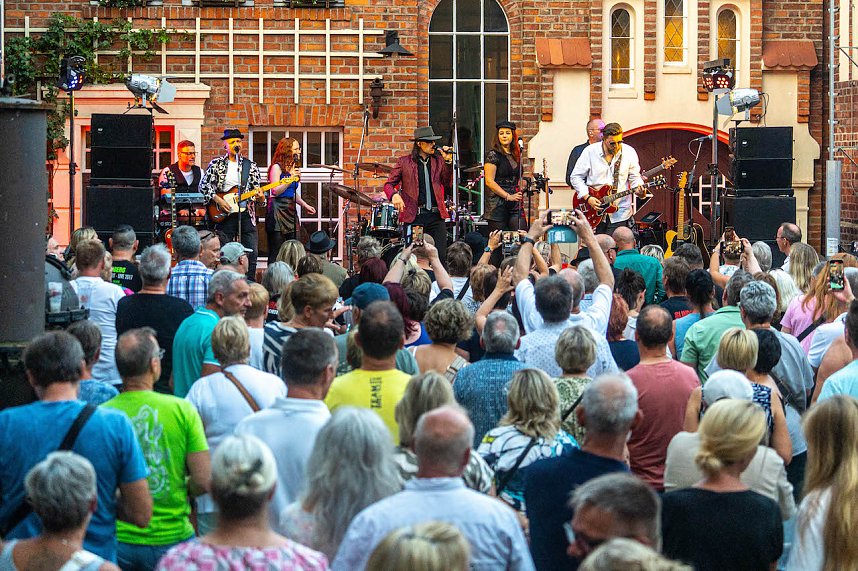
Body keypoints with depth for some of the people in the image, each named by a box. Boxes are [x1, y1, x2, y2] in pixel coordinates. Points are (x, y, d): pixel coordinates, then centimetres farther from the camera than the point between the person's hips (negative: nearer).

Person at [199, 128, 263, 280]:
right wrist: (218, 200, -12)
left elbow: (256, 190, 10)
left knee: (251, 255, -1)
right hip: (224, 215, -2)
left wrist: (259, 197, -13)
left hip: (246, 214, 2)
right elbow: (204, 186, -1)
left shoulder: (251, 166, 10)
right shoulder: (216, 163, 4)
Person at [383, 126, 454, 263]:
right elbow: (389, 184, 6)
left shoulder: (438, 161, 14)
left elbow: (448, 185, 8)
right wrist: (394, 195, -16)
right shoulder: (405, 162, 6)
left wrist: (448, 162, 1)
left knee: (440, 256, -5)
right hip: (413, 216, -2)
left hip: (436, 216, 2)